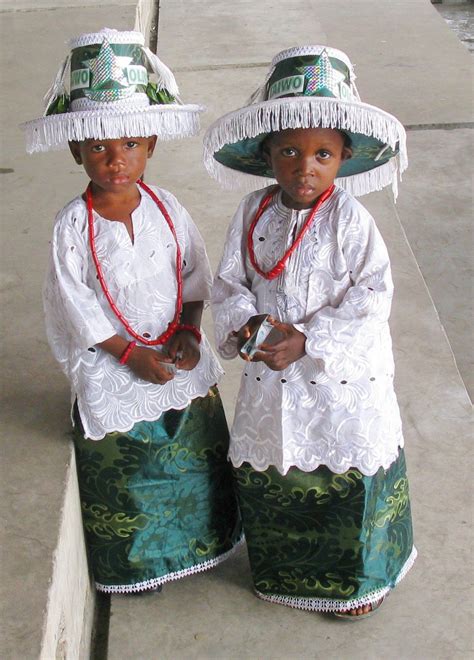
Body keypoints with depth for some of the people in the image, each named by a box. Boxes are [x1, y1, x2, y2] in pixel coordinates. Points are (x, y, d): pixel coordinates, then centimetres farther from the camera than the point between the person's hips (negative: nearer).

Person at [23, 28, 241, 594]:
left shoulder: (166, 209, -8)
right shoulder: (72, 225, -18)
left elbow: (194, 274, 1)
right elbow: (75, 305, -15)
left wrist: (189, 331, -11)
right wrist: (131, 354, -16)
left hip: (180, 359, 3)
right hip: (112, 369, -3)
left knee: (195, 461, 20)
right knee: (126, 476, 12)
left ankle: (202, 540, 44)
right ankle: (137, 563, 35)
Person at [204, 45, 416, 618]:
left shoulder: (350, 219, -15)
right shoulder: (253, 212, -4)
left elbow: (371, 299, -16)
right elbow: (228, 282, 2)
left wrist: (306, 341, -23)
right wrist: (247, 325, -18)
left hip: (343, 378, -3)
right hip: (269, 377, 4)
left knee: (349, 479, 12)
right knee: (269, 473, 18)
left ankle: (361, 577, 39)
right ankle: (284, 569, 45)